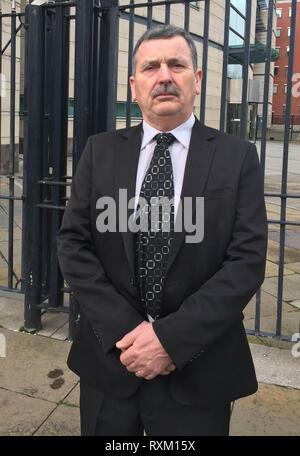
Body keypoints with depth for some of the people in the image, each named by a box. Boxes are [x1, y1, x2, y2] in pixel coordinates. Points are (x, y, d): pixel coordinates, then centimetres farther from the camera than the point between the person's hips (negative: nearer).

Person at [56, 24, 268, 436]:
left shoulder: (237, 157, -4)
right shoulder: (100, 151, 2)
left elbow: (248, 260, -10)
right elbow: (72, 243, -3)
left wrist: (171, 337, -16)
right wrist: (125, 329, -13)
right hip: (109, 359, 2)